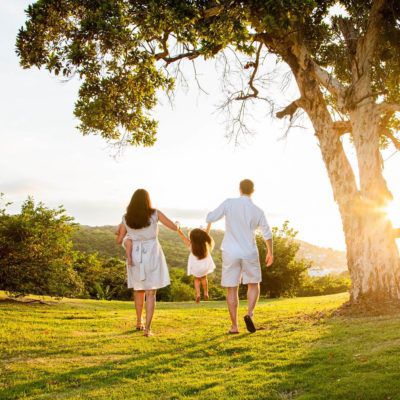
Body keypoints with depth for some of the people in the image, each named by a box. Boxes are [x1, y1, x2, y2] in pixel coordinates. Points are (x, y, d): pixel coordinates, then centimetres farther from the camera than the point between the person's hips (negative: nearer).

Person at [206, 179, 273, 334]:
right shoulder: (258, 211, -4)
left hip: (230, 253, 0)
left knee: (232, 289, 8)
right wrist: (270, 253, 21)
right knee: (253, 285, 18)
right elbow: (267, 235, 4)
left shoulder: (229, 203, -8)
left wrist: (222, 210, 18)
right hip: (249, 253, 0)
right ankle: (249, 314, -4)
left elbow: (210, 218, -3)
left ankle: (234, 326, 8)